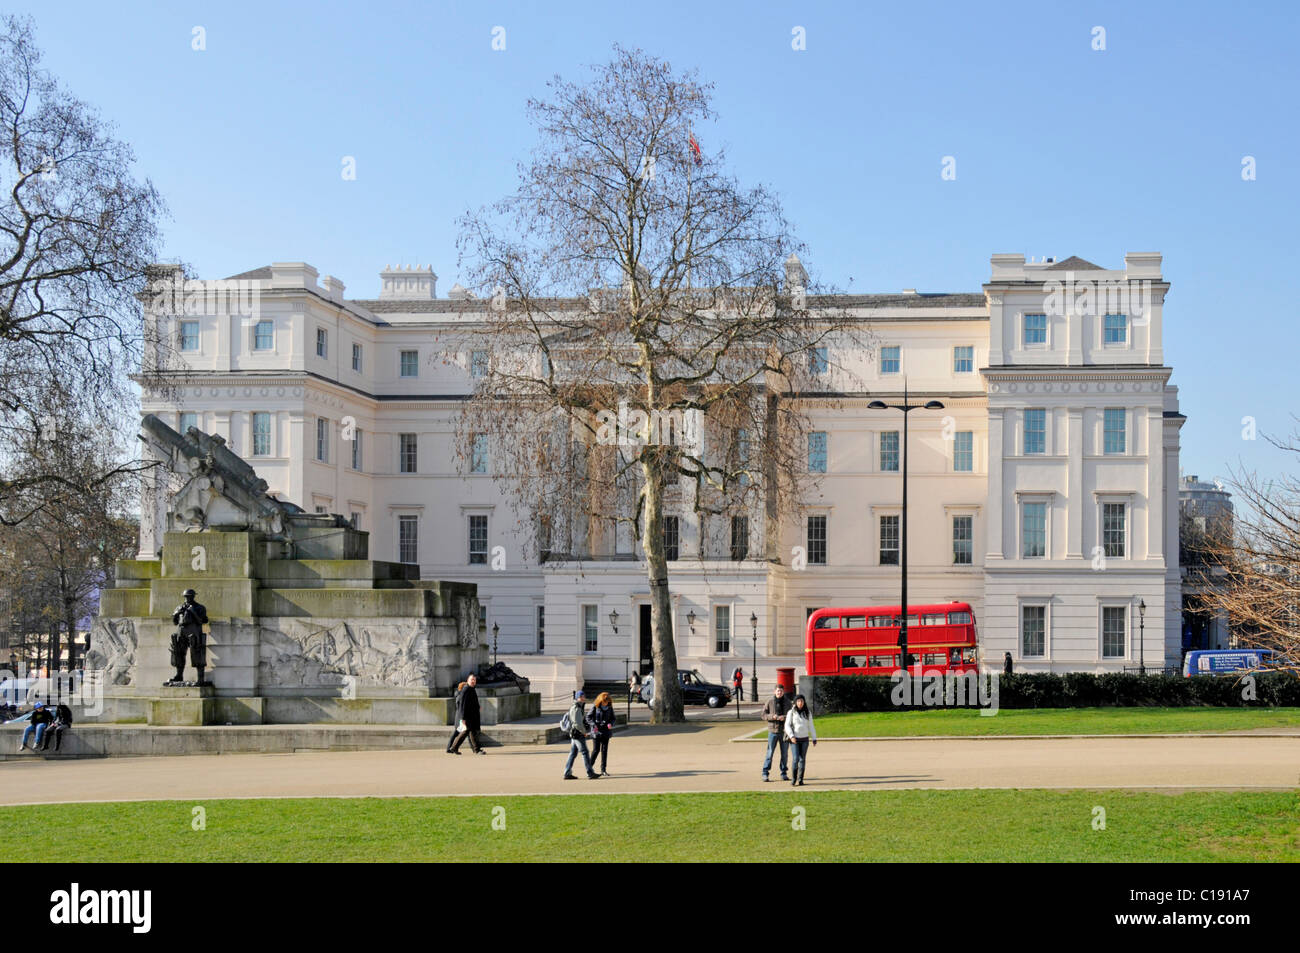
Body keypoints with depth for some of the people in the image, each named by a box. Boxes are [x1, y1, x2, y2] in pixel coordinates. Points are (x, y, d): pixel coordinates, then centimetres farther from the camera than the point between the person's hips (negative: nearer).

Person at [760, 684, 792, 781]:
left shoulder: (787, 702, 5)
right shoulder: (769, 702, -1)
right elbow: (764, 715, 1)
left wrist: (784, 717, -12)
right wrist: (772, 716, -17)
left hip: (784, 730, 2)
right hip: (773, 730, -2)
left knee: (785, 753, 7)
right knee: (770, 752, -5)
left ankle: (783, 773, 18)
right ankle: (765, 774, 1)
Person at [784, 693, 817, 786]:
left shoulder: (808, 712, 5)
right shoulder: (791, 712, -4)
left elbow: (810, 726, 12)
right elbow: (787, 726, -6)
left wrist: (814, 738, 11)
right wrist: (791, 736, -19)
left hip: (804, 739, 3)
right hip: (794, 740, -3)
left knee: (802, 759, 3)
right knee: (795, 759, -11)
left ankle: (800, 779, 9)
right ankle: (793, 779, -1)